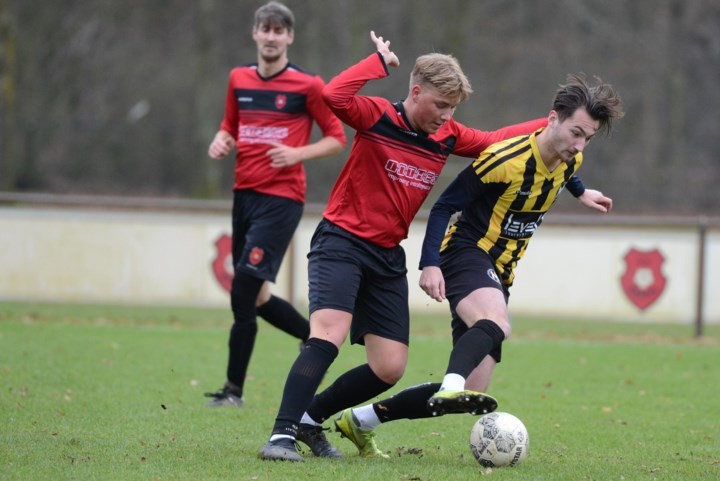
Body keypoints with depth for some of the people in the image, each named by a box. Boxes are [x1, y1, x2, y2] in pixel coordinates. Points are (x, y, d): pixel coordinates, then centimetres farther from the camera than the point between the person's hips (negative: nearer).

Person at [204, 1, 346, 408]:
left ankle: (234, 390, -6)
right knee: (256, 298, 11)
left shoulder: (307, 85, -6)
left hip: (281, 198, -7)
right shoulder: (239, 80, 10)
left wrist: (297, 154, -17)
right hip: (245, 195, 7)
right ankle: (315, 336, 35)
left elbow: (337, 138, -1)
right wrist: (221, 142, 1)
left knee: (244, 291, -13)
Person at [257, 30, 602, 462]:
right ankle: (283, 433, -26)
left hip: (388, 256, 7)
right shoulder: (377, 117, -11)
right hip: (341, 242, -6)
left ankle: (311, 417, 17)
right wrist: (381, 62, -23)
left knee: (390, 369, -1)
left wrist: (555, 123, 17)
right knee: (329, 334, -27)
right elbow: (334, 97, -30)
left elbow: (494, 141, 21)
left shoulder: (447, 137, 6)